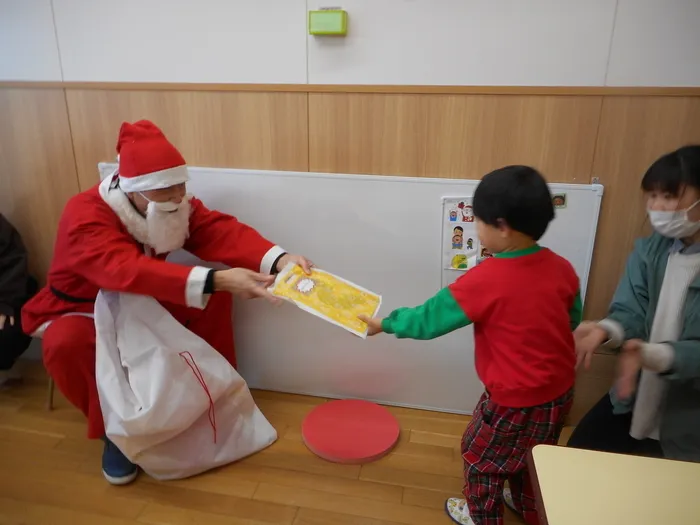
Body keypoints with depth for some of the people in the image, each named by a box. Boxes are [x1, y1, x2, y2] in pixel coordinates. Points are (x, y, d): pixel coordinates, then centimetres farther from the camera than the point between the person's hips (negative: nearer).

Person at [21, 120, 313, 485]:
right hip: (81, 310, -4)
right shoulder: (85, 217, -32)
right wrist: (216, 280, -61)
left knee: (215, 295, -17)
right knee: (67, 343, -38)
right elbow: (128, 269, -49)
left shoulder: (173, 206, -14)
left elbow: (221, 232, -29)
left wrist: (279, 259, -48)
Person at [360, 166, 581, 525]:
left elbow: (428, 319, -16)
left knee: (480, 456, 21)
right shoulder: (562, 268, -8)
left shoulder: (485, 279, -27)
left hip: (516, 400, -7)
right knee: (529, 454, 31)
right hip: (560, 391, 7)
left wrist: (384, 324, -1)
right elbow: (573, 321, 9)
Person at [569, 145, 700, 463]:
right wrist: (605, 330, -31)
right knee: (577, 458, 12)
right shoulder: (650, 249, -2)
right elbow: (630, 311, -9)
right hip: (635, 399, 5)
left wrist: (654, 355, -42)